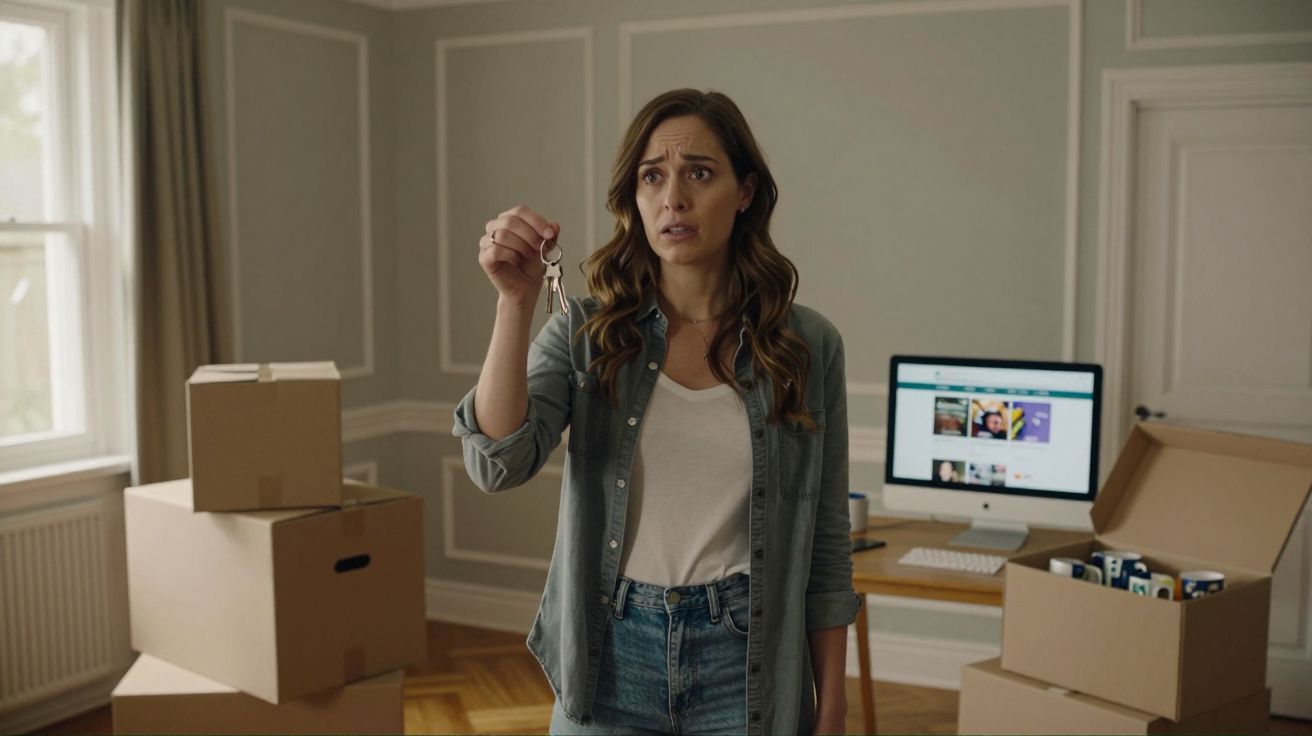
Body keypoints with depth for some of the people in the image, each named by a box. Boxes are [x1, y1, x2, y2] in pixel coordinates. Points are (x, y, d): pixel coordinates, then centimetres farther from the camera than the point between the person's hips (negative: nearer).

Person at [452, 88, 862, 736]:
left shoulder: (807, 345, -4)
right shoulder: (586, 332, -3)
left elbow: (826, 543, 1)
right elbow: (497, 463, -18)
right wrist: (515, 301, -25)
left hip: (745, 664, 0)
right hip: (611, 657, 1)